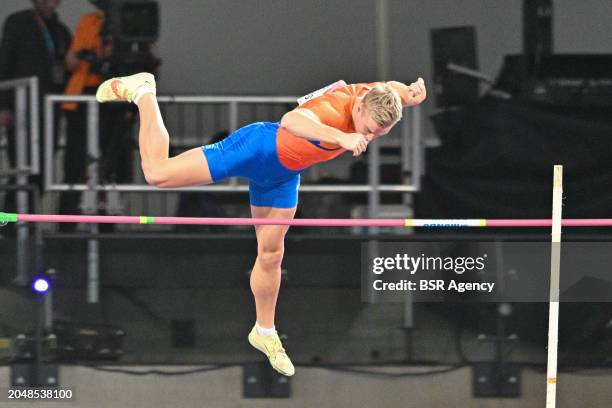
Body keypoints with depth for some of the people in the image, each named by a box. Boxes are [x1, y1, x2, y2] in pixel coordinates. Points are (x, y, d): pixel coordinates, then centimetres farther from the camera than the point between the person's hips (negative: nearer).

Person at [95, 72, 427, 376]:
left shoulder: (373, 98, -17)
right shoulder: (335, 109, -41)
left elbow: (392, 88, 8)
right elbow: (291, 120, -62)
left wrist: (411, 94, -16)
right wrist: (342, 138, -74)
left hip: (282, 174, 7)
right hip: (259, 149, -7)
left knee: (271, 255, 16)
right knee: (157, 173, -9)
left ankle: (264, 332, 35)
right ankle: (142, 92, 14)